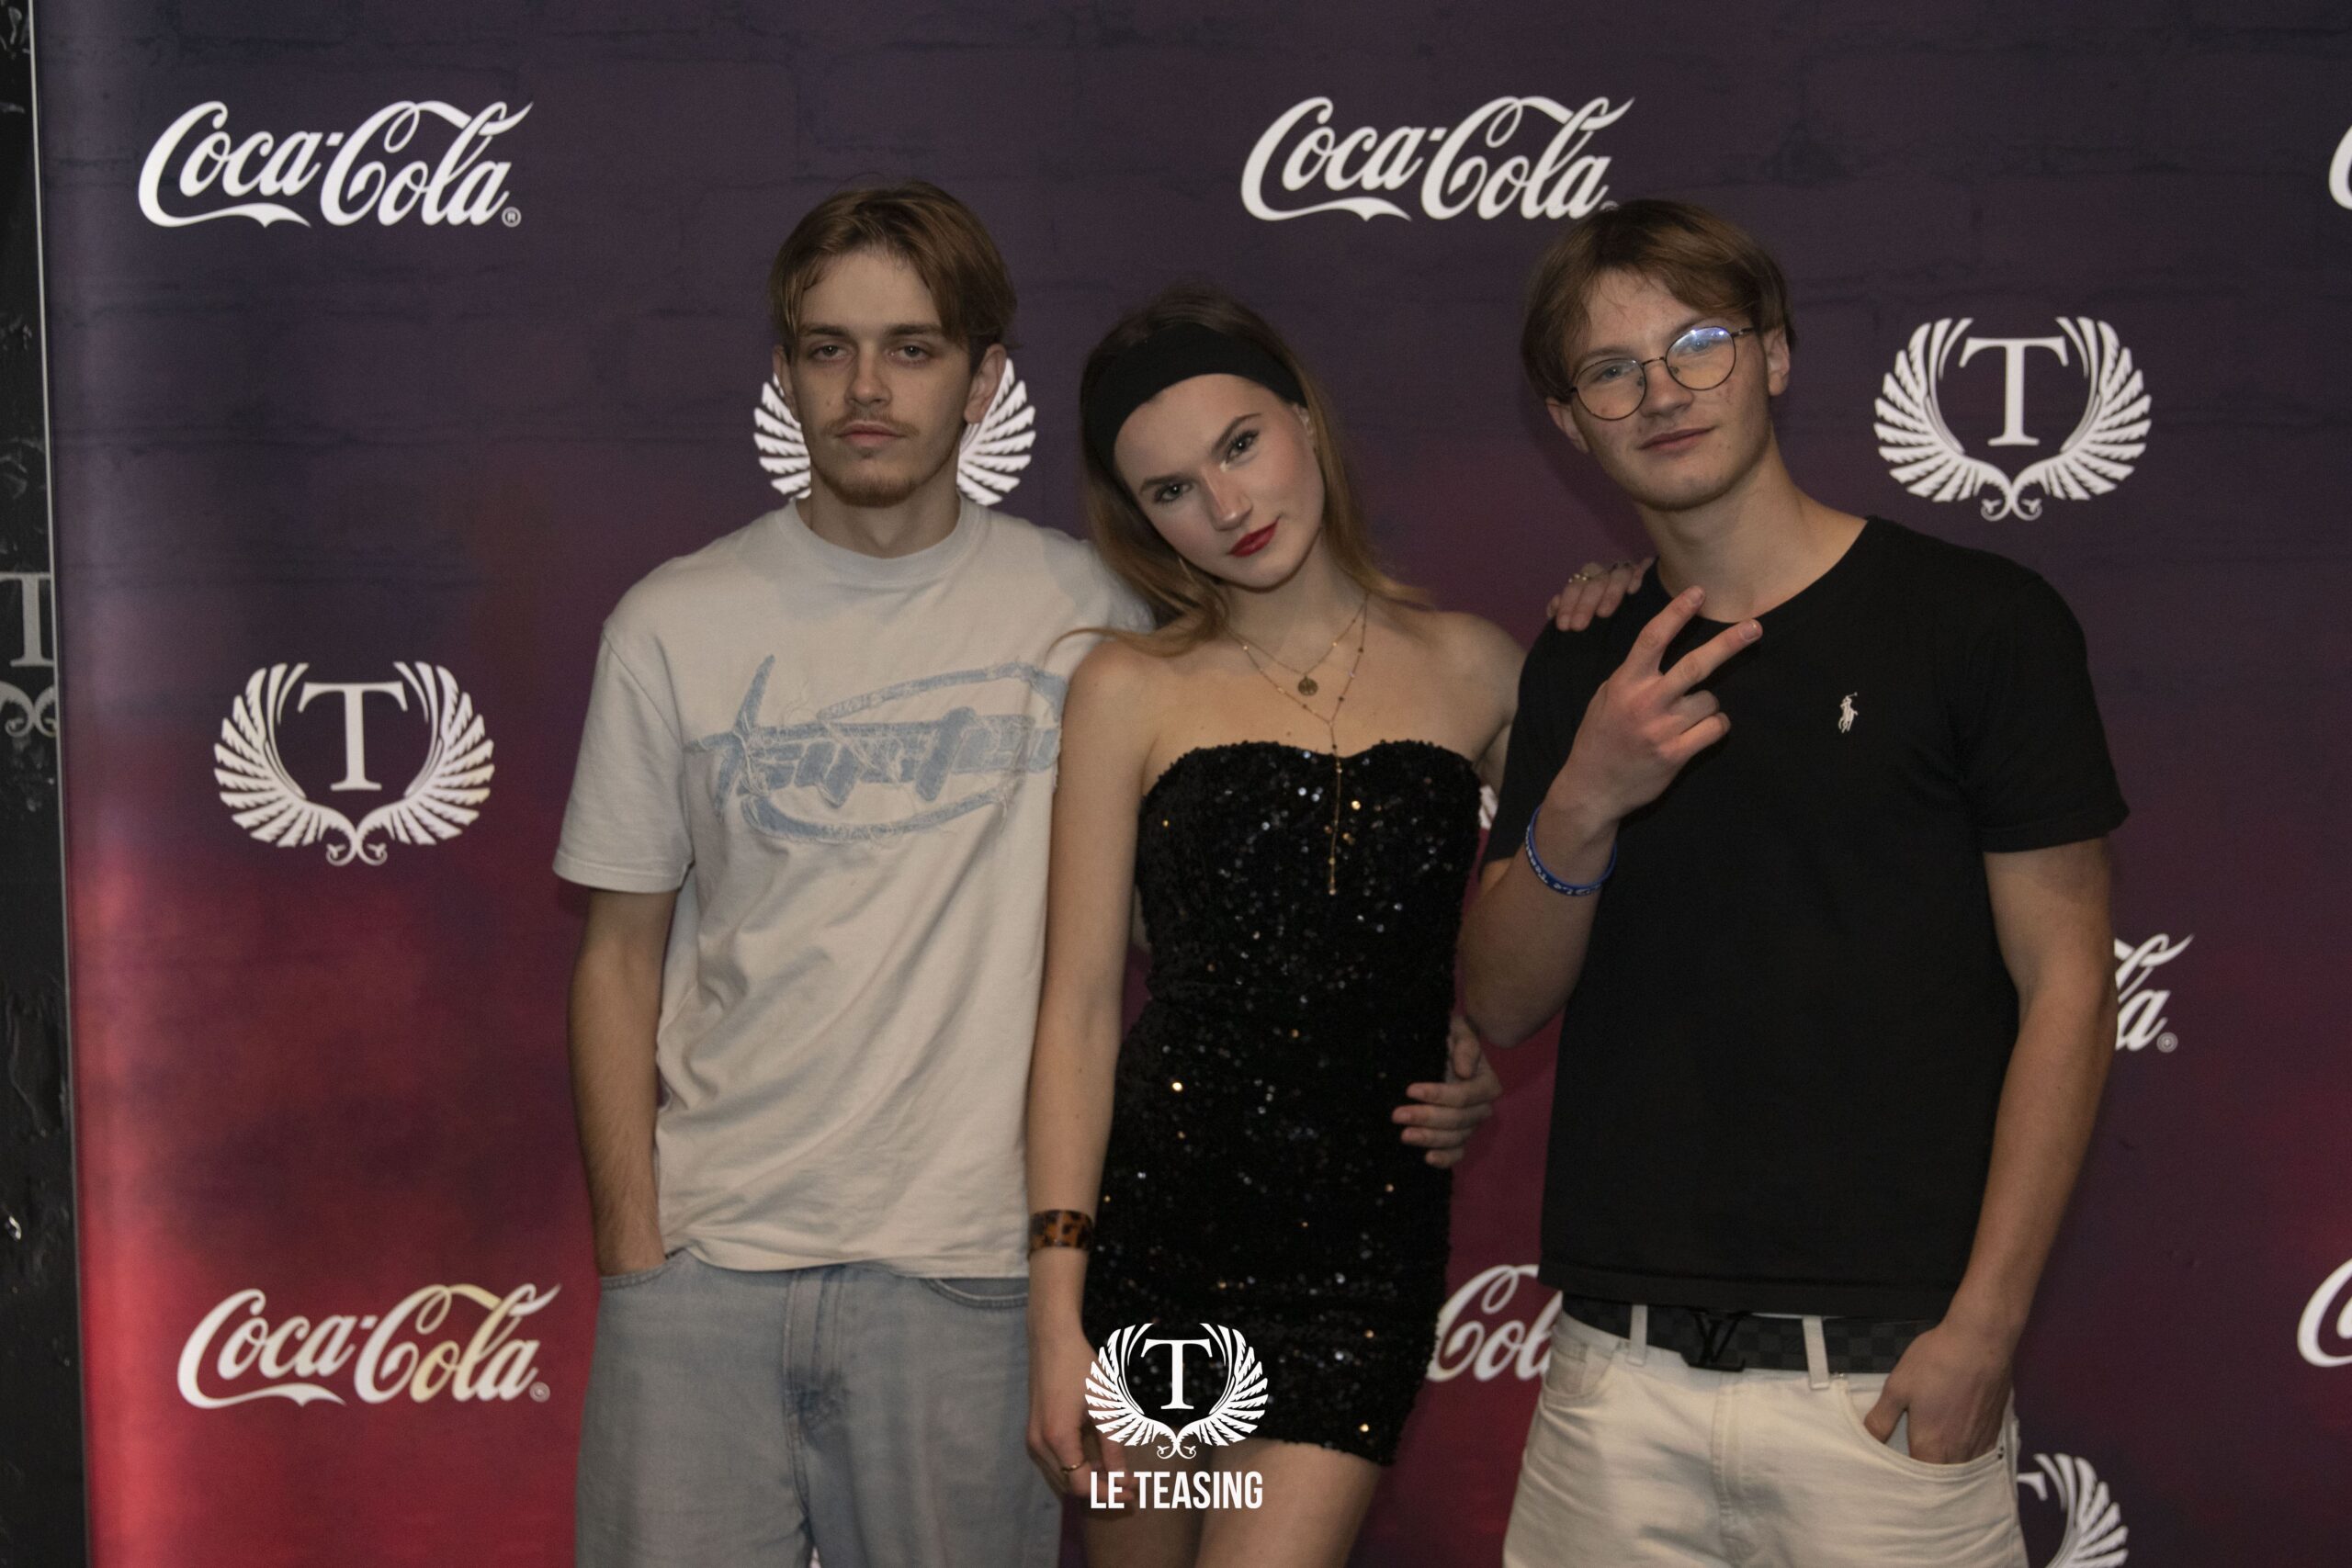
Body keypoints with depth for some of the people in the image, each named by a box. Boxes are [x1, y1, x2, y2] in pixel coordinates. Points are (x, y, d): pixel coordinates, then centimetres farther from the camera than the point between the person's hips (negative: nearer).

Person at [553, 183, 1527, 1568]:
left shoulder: (1077, 613, 2)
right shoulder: (674, 626, 5)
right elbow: (622, 956, 8)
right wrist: (632, 1246, 1)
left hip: (959, 1266, -1)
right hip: (702, 1251, 1)